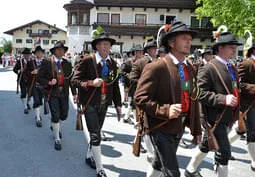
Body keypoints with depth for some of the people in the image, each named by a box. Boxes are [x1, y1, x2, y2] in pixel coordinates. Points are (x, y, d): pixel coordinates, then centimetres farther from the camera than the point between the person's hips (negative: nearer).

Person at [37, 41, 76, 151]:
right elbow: (39, 78, -2)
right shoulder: (46, 63, -3)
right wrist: (48, 82, -18)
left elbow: (71, 79, 8)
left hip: (64, 93, 4)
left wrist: (74, 93, 2)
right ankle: (57, 139, 11)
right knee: (55, 116, -5)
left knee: (64, 115, 10)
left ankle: (55, 127, 44)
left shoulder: (67, 64, 8)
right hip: (52, 93, -4)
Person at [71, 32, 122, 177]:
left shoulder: (112, 64, 5)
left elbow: (115, 85, 9)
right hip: (90, 103, -5)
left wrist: (118, 105, 7)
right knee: (95, 135, -6)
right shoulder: (87, 61, -10)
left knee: (96, 132, 18)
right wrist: (91, 83, -25)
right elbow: (75, 80, -10)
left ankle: (90, 157, 40)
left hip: (104, 104, 5)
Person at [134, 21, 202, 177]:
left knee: (159, 164, 24)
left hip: (179, 128, 7)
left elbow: (193, 100, 12)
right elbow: (140, 98, -19)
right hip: (160, 129, -7)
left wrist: (196, 129, 14)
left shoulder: (190, 68, 7)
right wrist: (165, 110, -30)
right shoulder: (156, 68, -17)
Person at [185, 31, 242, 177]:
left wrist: (237, 115, 14)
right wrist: (223, 99, -29)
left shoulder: (232, 68, 13)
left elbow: (235, 90, 24)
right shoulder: (208, 69, -14)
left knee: (206, 146, 21)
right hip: (215, 117, -9)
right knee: (224, 153, -4)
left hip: (228, 118, 9)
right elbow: (200, 93, -21)